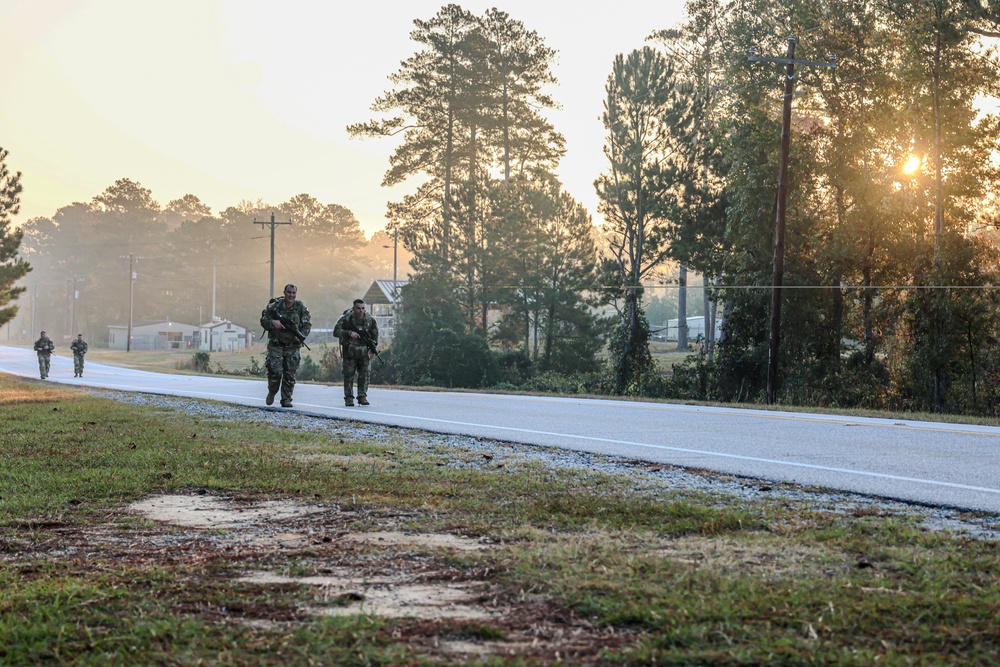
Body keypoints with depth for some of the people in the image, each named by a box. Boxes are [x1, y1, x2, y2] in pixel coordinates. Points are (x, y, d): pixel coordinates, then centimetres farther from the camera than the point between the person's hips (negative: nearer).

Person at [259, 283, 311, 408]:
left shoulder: (301, 308, 2)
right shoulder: (275, 306, -2)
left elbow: (307, 325, 4)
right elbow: (263, 320, 3)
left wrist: (301, 336, -13)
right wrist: (272, 322, -17)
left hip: (293, 347, 2)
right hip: (276, 345, -2)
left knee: (290, 374, 0)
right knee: (275, 370, -12)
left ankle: (286, 399, 8)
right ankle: (272, 392, 14)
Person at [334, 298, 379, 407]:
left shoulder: (370, 320, -1)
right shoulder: (346, 319, -9)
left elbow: (375, 336, 7)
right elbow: (336, 332, -14)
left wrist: (372, 350, 0)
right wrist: (349, 333, -26)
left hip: (364, 352, 2)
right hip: (349, 352, -2)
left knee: (364, 374, -3)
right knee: (349, 375, -1)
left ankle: (362, 396, 5)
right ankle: (349, 398, 6)